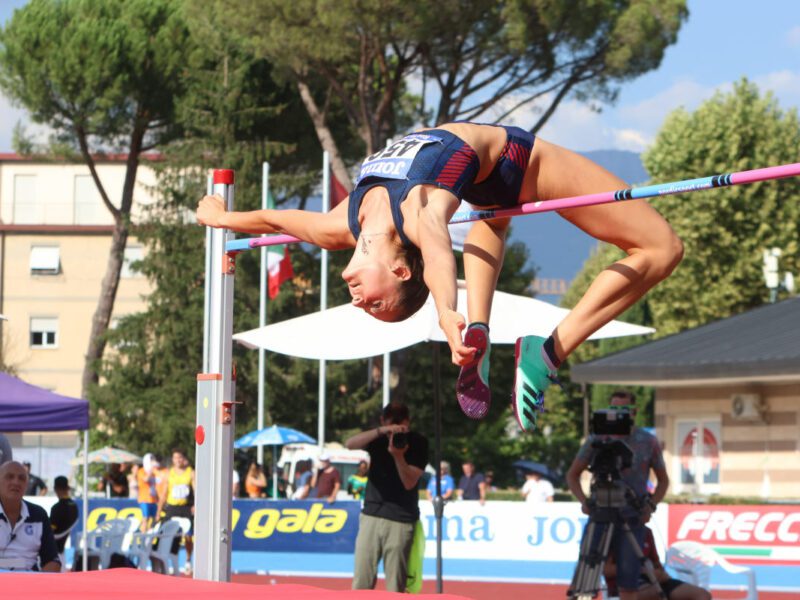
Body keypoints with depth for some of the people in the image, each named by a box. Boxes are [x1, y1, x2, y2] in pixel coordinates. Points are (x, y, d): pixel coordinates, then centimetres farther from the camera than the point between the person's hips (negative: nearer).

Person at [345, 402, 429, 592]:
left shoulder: (418, 443, -4)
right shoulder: (378, 438, 2)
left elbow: (409, 482, -11)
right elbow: (350, 444, -19)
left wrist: (398, 455, -27)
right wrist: (381, 431, -33)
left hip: (401, 520, -3)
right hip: (371, 515, 3)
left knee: (396, 586, -4)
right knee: (361, 583, 0)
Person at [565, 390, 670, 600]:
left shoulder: (648, 442, 2)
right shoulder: (596, 440, 2)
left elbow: (663, 480, 13)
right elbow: (573, 475, 12)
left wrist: (651, 505, -5)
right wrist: (583, 500, -6)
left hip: (632, 519, -1)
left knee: (628, 582, -6)